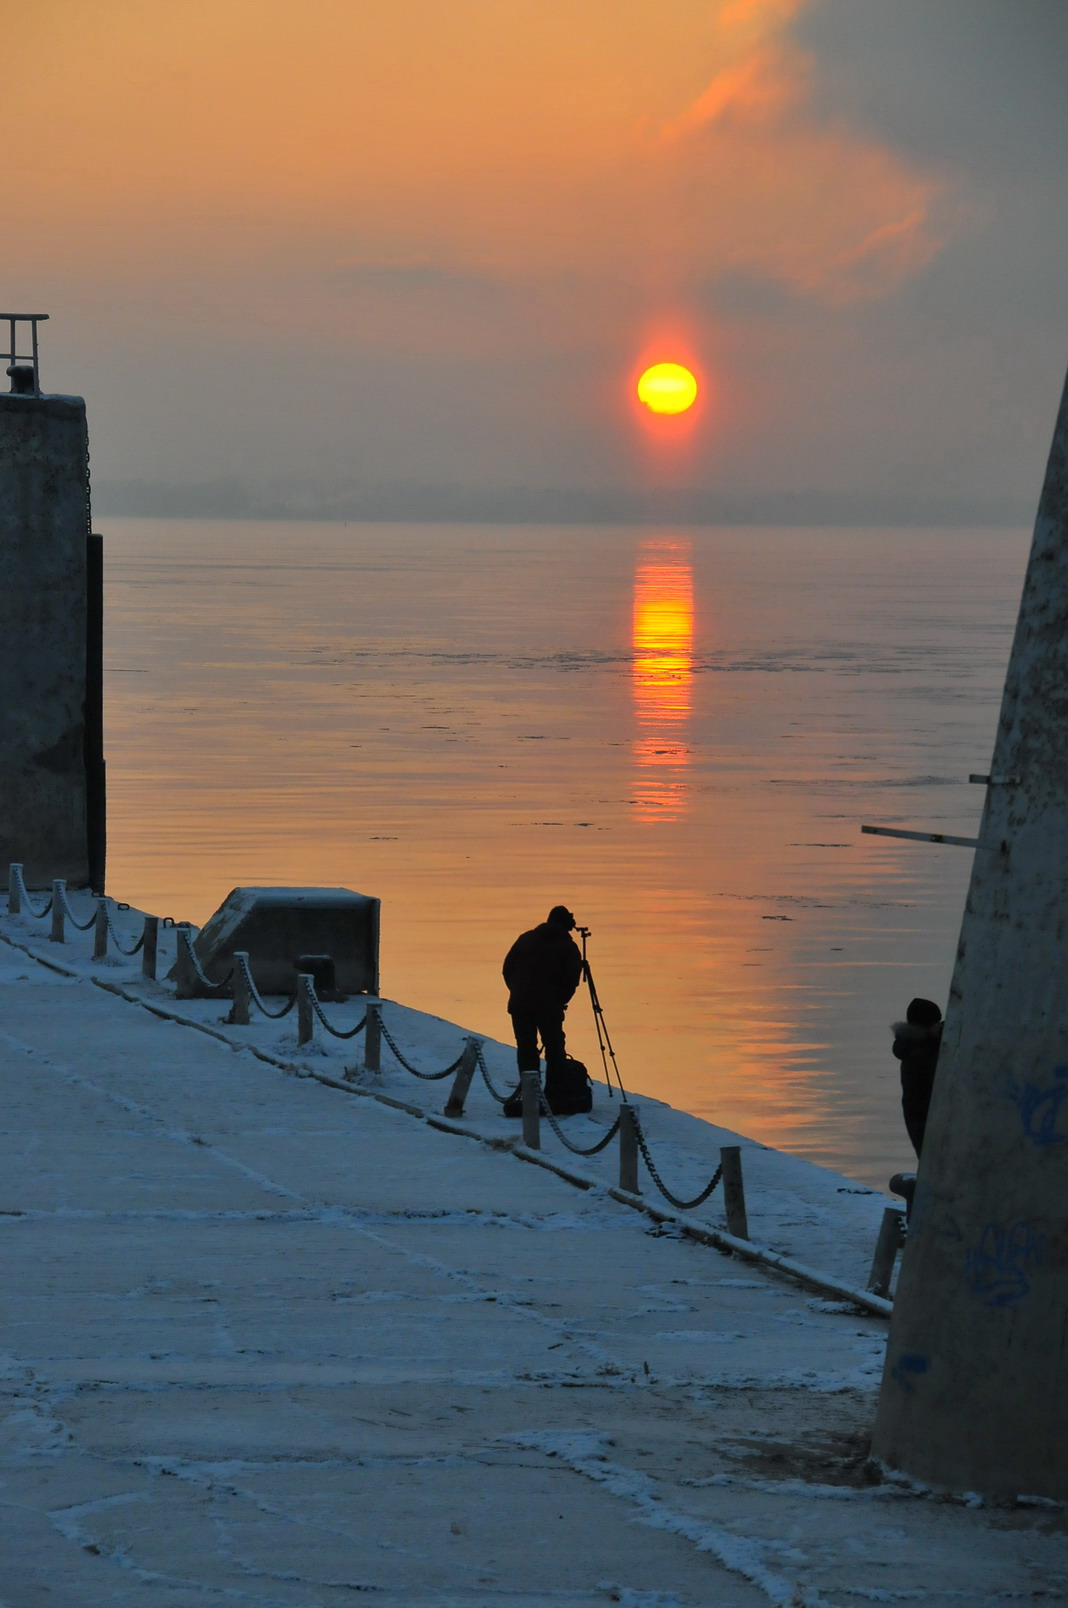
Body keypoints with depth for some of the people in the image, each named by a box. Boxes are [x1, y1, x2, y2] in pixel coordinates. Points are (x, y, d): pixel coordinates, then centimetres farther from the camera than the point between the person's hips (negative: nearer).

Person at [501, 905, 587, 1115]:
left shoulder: (526, 939, 12)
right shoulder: (568, 947, 2)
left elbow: (507, 969, 11)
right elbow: (572, 980, -3)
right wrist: (560, 1001, 10)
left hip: (519, 1005, 3)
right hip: (549, 1006, -3)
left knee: (526, 1049, 6)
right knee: (555, 1050, 6)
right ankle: (555, 1096, 3)